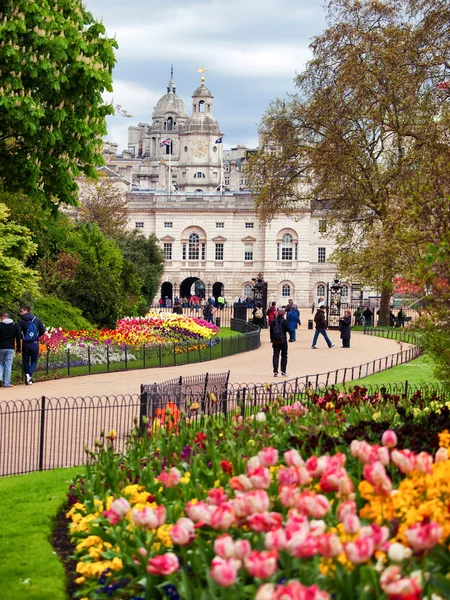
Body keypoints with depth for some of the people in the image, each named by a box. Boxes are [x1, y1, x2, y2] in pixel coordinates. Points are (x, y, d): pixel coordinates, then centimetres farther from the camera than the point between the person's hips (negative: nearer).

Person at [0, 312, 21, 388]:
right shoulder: (14, 325, 5)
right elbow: (18, 338, 6)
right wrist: (18, 349, 10)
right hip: (10, 349, 1)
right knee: (8, 365, 2)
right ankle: (7, 383, -1)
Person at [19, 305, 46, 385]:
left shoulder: (21, 321, -6)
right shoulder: (37, 320, 1)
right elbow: (43, 330, -2)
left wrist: (22, 337, 8)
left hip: (25, 344, -1)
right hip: (35, 344, 1)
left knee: (26, 361, 11)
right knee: (34, 361, 9)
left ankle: (28, 378, 9)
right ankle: (29, 374, -17)